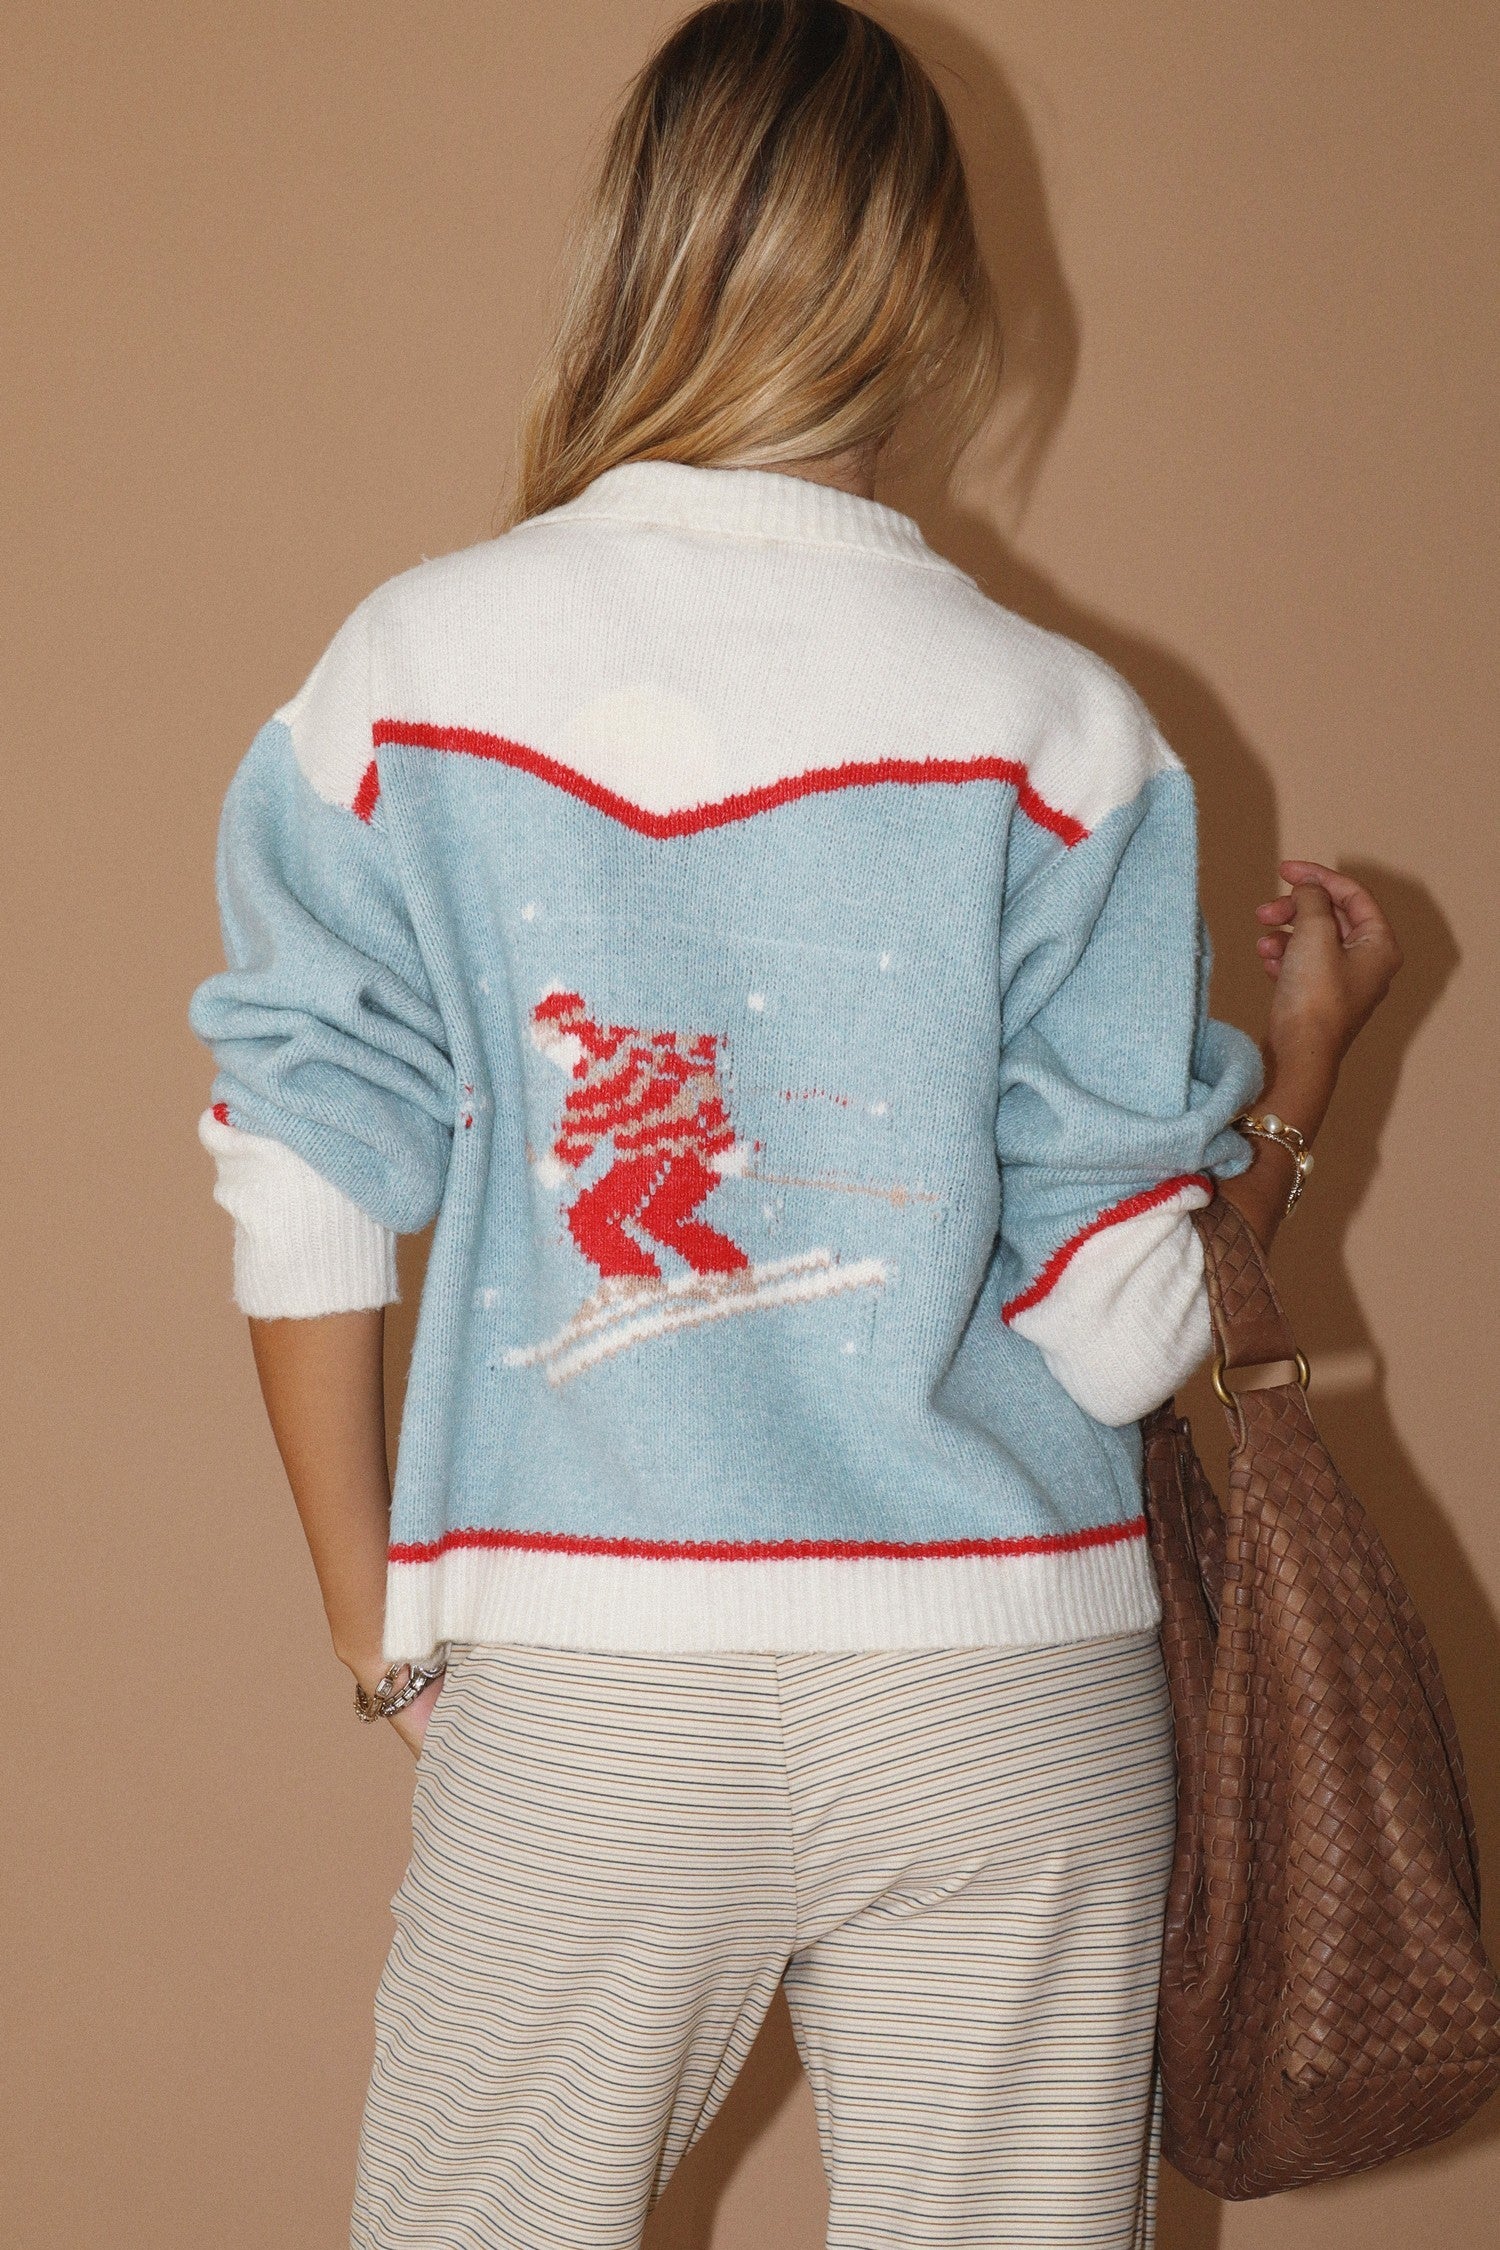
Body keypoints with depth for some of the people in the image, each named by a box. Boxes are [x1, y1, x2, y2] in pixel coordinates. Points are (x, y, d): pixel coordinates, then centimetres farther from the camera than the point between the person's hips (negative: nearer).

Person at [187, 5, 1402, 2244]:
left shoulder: (408, 674, -2)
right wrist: (1304, 1051, 11)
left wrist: (380, 1630, 10)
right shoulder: (1053, 730, -5)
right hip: (1003, 1695, 0)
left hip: (576, 1701, 1)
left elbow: (310, 1217, -2)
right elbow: (1117, 1321, -5)